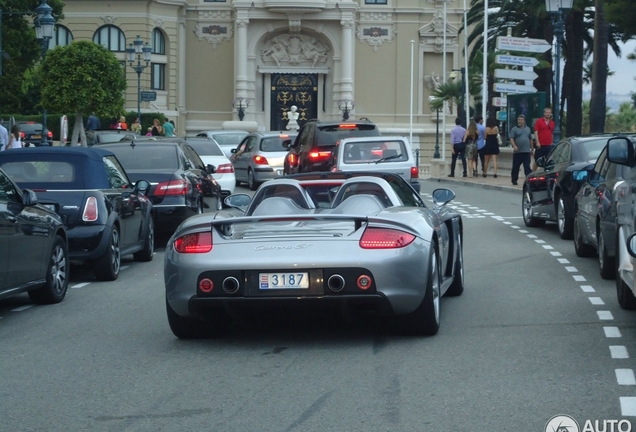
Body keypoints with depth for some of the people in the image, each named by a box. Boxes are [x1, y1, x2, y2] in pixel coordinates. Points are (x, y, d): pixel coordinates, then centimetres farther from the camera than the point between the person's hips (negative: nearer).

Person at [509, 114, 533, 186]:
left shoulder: (528, 129, 15)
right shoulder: (514, 129, 2)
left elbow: (530, 139, 22)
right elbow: (511, 139, -8)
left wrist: (532, 148, 21)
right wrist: (514, 146, -25)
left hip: (526, 151, 2)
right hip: (517, 152, -2)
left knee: (527, 167, -4)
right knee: (515, 167, 5)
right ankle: (514, 180, 14)